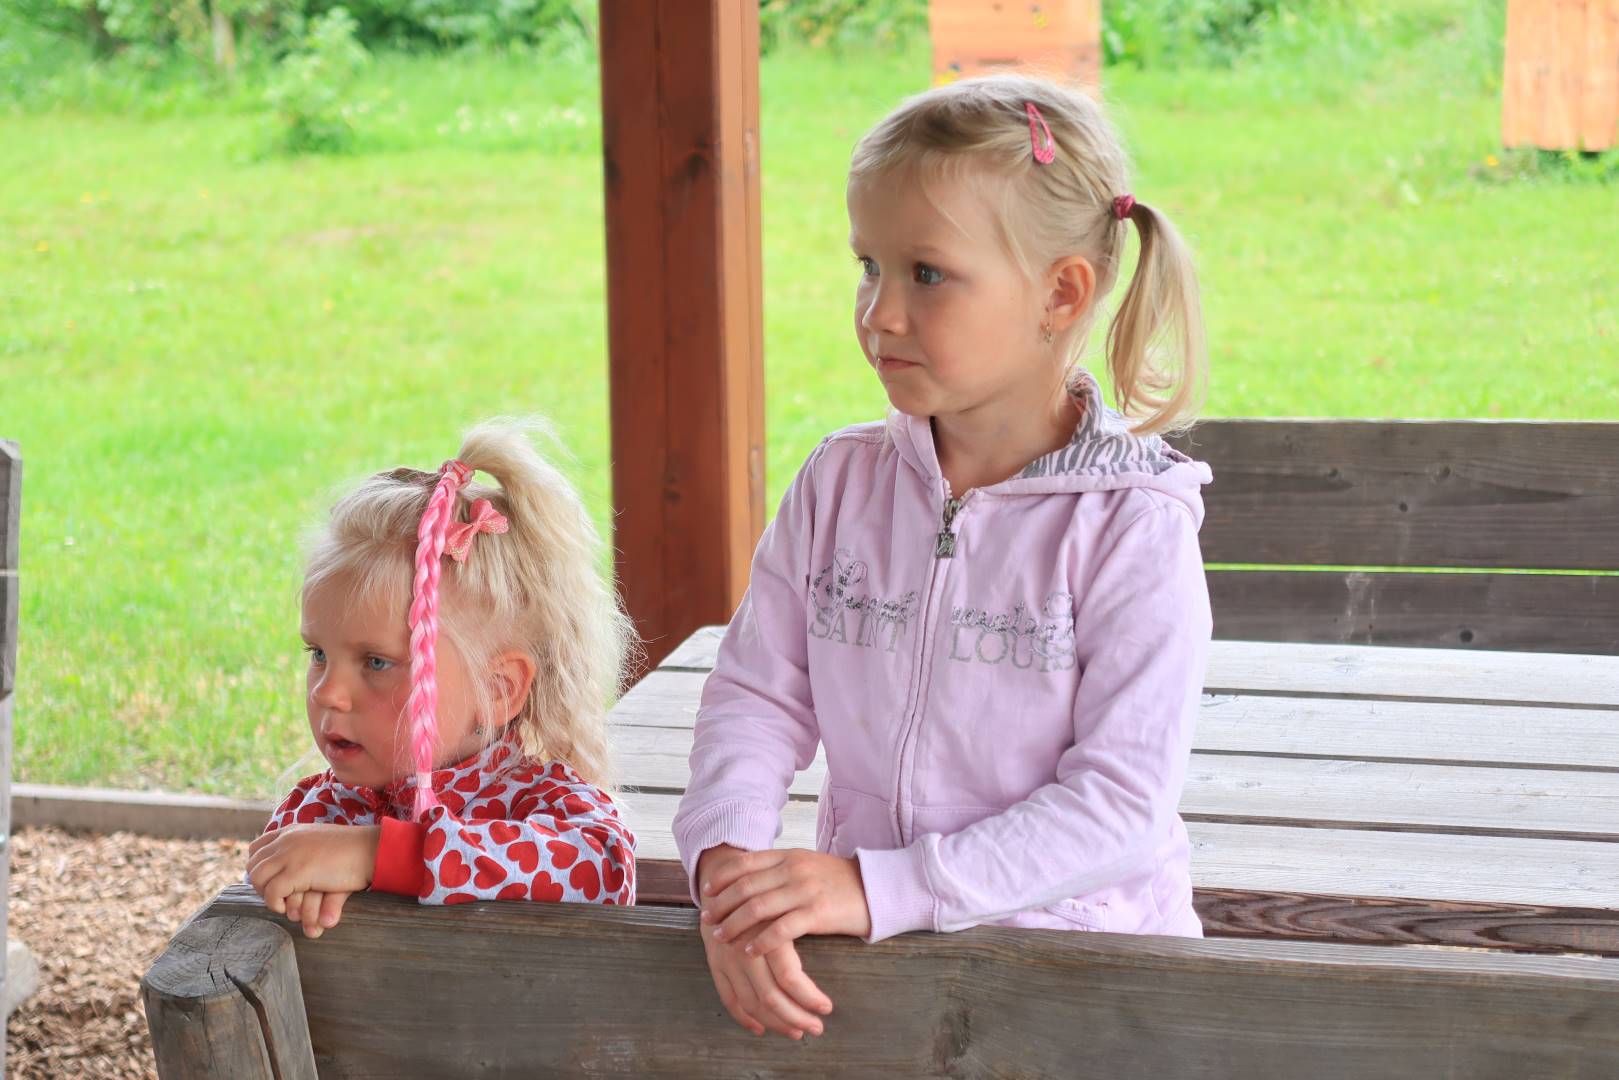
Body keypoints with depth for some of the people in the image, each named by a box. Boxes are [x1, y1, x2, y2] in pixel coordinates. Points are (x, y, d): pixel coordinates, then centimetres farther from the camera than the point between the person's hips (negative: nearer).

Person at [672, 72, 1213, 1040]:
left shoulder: (1132, 524, -8)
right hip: (873, 956, 3)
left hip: (1080, 951, -3)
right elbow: (757, 696, 5)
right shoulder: (841, 482, 7)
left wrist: (877, 888, -19)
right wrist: (725, 857, -15)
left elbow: (1122, 805, -13)